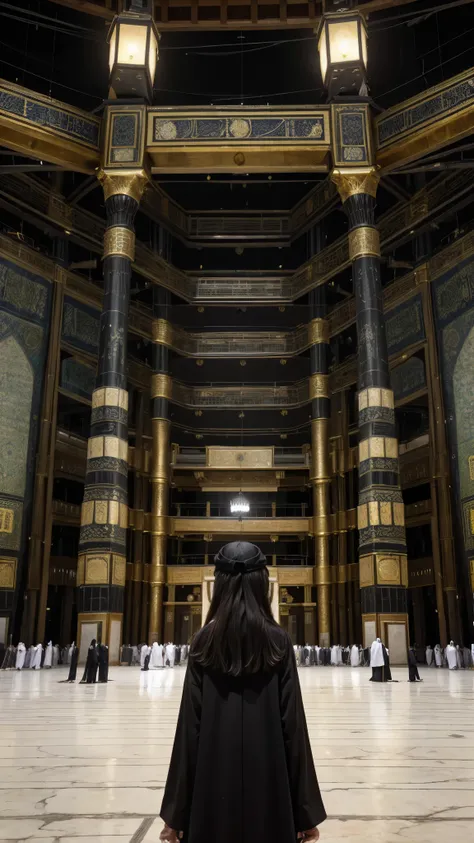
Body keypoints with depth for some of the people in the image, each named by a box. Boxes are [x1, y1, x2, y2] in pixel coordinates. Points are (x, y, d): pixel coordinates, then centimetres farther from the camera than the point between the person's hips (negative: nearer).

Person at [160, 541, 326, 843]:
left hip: (214, 778, 1)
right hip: (267, 780, -1)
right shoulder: (278, 641, -6)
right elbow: (293, 724, -7)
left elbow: (189, 726, -4)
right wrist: (306, 811, 0)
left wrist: (176, 812, 3)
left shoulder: (204, 641, -4)